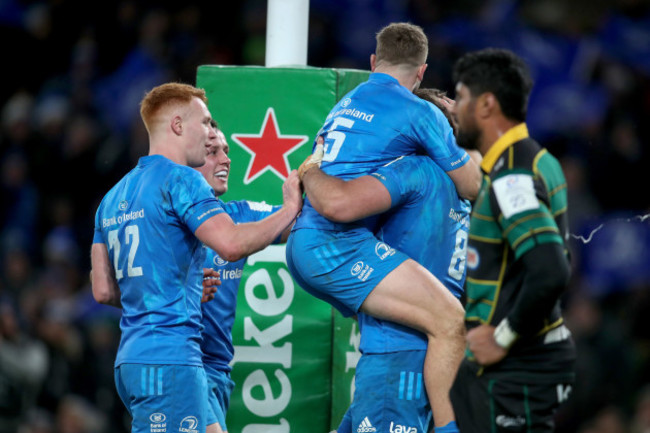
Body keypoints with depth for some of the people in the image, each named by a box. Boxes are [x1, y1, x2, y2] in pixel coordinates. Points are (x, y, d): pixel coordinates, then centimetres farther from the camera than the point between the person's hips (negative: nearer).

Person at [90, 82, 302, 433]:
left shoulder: (114, 197, 19)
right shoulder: (181, 180, -7)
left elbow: (103, 291, 19)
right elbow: (231, 243, -21)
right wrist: (291, 209, -8)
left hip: (132, 358, 9)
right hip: (169, 359, -9)